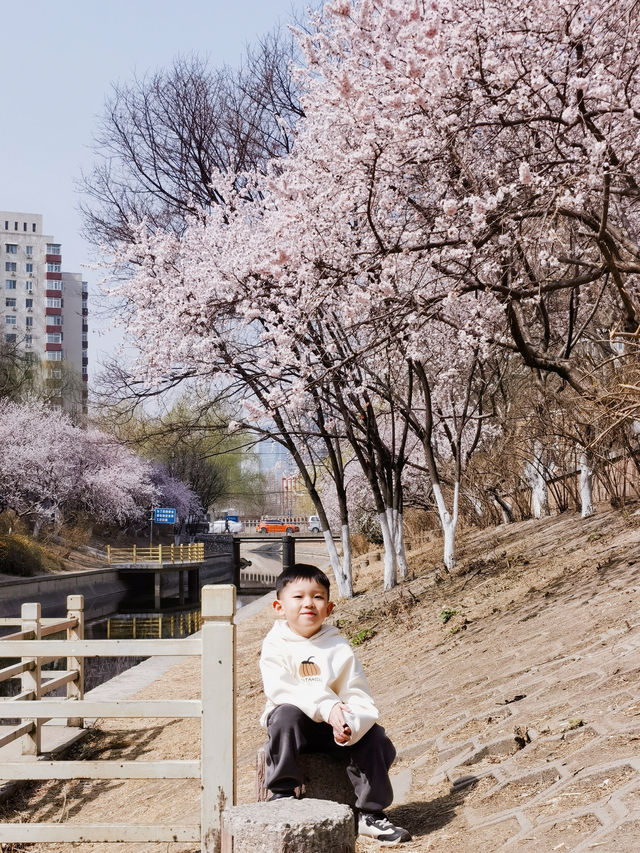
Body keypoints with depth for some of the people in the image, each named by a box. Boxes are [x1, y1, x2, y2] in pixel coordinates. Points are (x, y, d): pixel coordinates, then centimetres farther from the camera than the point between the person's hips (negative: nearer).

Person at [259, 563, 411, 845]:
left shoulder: (338, 647, 1)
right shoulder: (275, 645, -5)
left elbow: (358, 695, -8)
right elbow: (281, 690, -22)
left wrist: (350, 724, -31)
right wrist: (327, 708, -33)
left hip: (334, 727, 2)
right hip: (294, 724, -2)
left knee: (373, 735, -20)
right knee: (286, 714, -33)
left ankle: (370, 813, -7)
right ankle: (282, 793, -19)